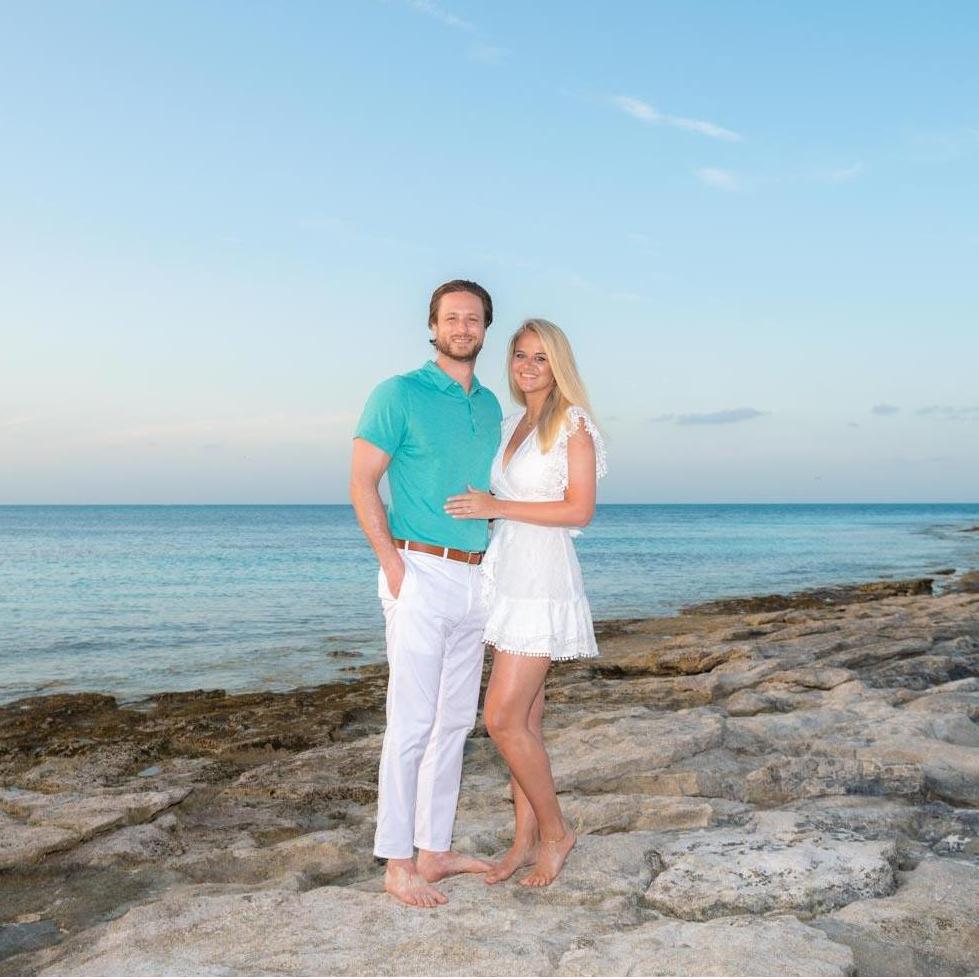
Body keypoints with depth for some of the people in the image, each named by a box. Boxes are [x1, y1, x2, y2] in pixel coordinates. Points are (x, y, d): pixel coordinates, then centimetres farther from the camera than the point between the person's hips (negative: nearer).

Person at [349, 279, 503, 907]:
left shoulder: (490, 406, 15)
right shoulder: (400, 394, -5)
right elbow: (363, 482, -8)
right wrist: (393, 563, -14)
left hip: (475, 579, 7)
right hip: (421, 573, -7)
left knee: (455, 721, 10)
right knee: (413, 721, -6)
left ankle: (435, 850, 21)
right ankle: (398, 863, 4)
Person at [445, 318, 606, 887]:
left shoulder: (573, 423, -6)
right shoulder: (512, 424, 16)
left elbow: (580, 509, -14)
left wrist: (497, 508, -16)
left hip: (543, 579, -7)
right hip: (505, 574, 7)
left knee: (503, 718, -9)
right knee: (524, 720, 10)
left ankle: (555, 831, 9)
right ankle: (527, 840, 19)